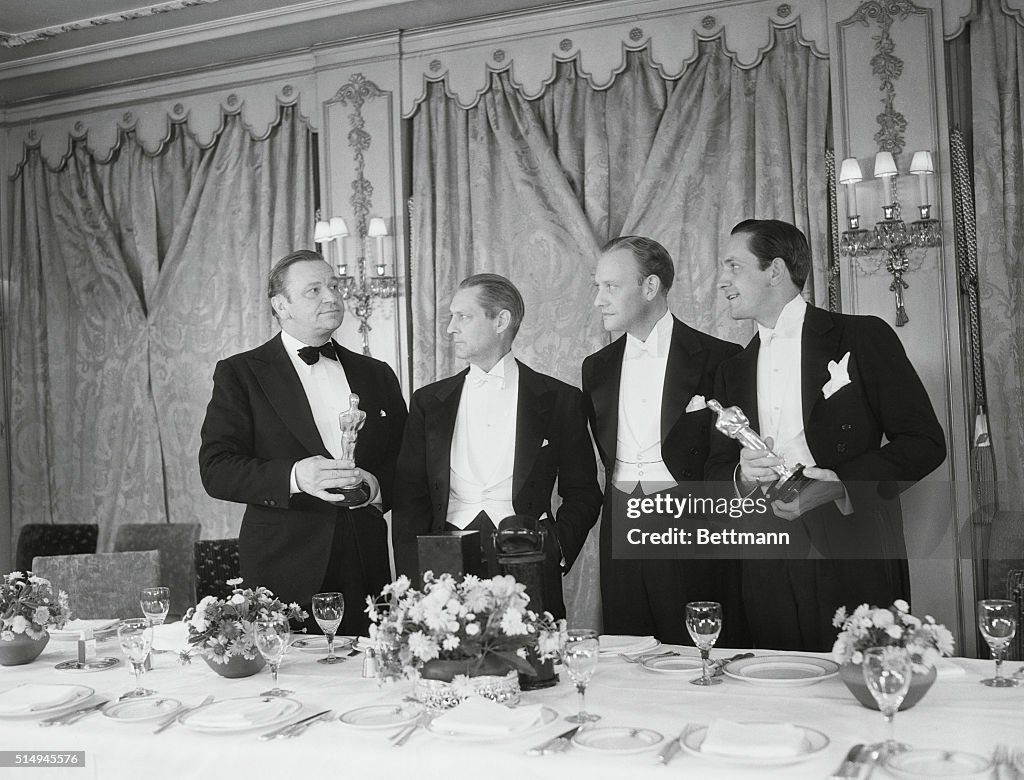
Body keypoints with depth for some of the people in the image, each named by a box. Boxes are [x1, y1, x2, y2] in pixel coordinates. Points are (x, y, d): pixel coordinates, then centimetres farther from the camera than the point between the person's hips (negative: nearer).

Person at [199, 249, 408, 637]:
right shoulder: (239, 373, 2)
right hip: (284, 569, -3)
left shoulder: (377, 375, 15)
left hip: (366, 565, 3)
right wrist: (294, 476, -22)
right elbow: (215, 470, -6)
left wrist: (377, 487, -7)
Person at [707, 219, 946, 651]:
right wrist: (742, 476, -7)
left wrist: (843, 484, -16)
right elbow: (717, 469, 16)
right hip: (769, 575, 4)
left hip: (856, 562, -4)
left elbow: (925, 442, -3)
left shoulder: (864, 338, 0)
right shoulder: (732, 372, 15)